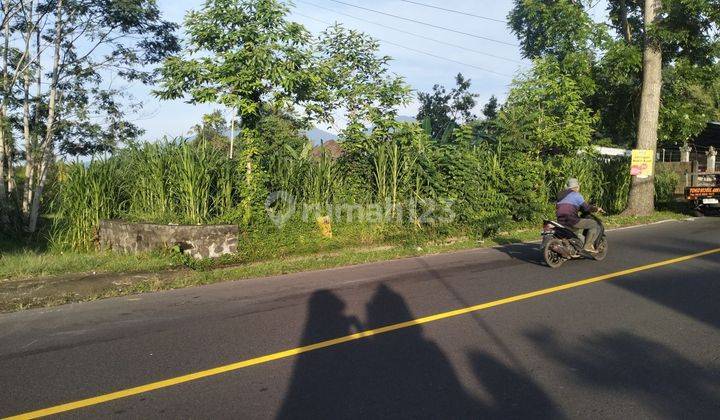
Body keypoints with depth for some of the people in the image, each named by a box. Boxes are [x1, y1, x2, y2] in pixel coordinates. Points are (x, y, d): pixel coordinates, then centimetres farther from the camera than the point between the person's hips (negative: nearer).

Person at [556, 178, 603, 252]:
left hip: (561, 221, 9)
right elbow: (586, 207, -10)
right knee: (594, 225, -1)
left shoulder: (561, 195, 22)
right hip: (571, 220, -9)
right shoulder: (576, 195, -2)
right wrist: (596, 209, 8)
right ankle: (588, 246, -10)